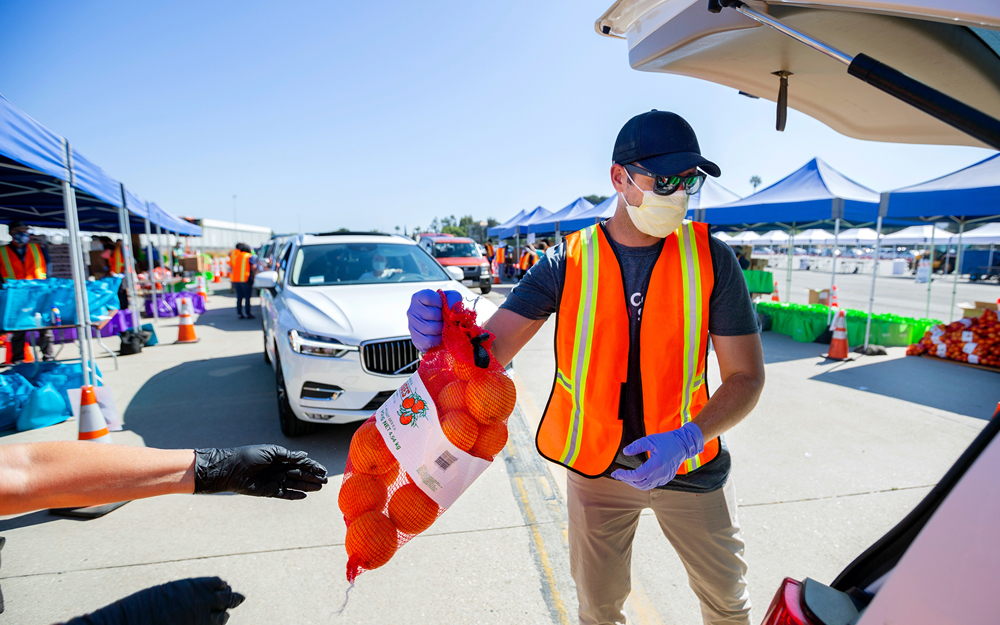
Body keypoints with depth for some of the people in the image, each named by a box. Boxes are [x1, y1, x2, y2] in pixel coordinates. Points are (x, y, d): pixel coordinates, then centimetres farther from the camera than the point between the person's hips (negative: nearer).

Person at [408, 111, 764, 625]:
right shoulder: (568, 262, -12)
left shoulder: (710, 258, -12)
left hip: (690, 467, 1)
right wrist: (440, 334, -41)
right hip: (595, 467, 0)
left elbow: (746, 376, -11)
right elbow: (487, 351, -18)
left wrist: (686, 438, -28)